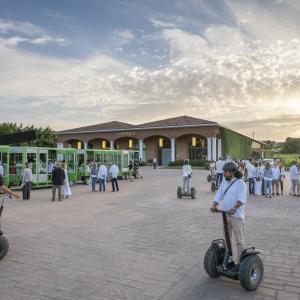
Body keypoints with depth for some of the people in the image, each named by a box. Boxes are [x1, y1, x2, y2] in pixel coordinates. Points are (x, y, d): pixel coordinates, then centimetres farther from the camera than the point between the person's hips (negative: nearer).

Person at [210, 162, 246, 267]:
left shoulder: (240, 183, -10)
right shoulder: (224, 182, 8)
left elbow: (241, 199, -23)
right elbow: (218, 196, 1)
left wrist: (234, 209, -39)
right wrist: (214, 206, -18)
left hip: (236, 216, -6)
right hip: (225, 215, 7)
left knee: (239, 241, 3)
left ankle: (240, 263, 12)